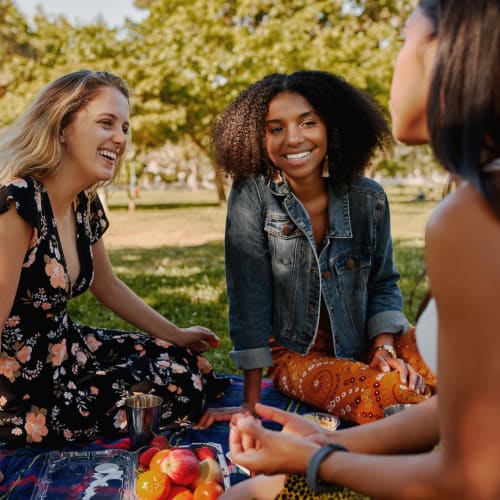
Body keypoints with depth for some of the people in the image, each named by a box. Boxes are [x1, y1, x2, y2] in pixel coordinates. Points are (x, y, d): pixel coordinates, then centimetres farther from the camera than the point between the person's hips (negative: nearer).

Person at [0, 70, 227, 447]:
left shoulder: (85, 205, 1)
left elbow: (108, 286, 16)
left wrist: (175, 335, 21)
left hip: (63, 349, 8)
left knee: (188, 363, 10)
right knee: (179, 384, -7)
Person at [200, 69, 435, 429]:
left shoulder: (368, 198, -6)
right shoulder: (251, 196, -15)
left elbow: (383, 283, 5)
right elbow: (248, 299, -16)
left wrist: (385, 348, -13)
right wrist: (251, 402, -16)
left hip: (365, 341, 4)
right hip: (295, 355, -3)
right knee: (395, 394, -27)